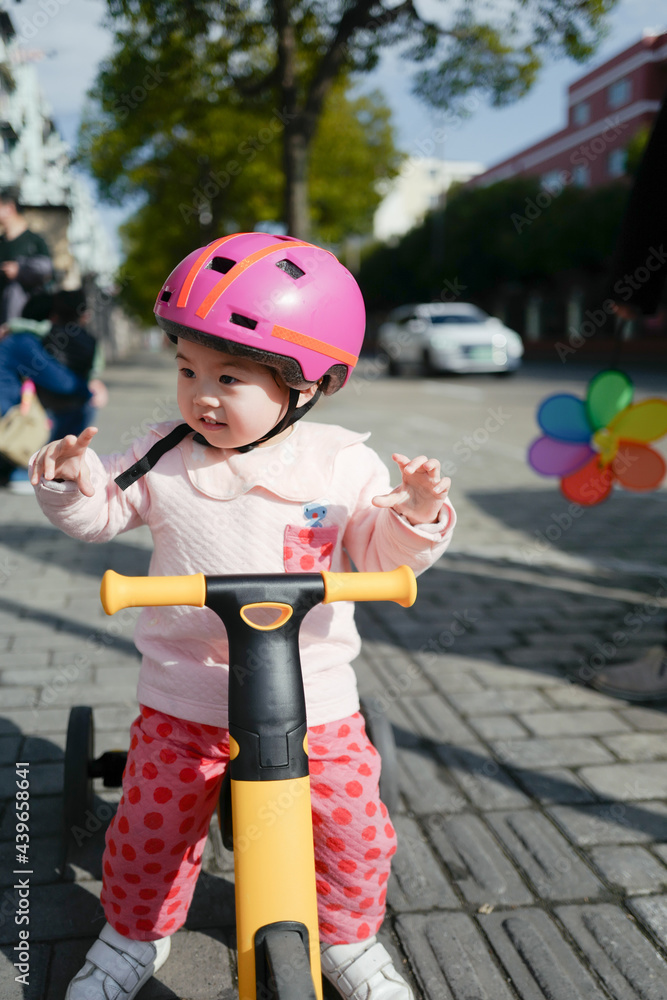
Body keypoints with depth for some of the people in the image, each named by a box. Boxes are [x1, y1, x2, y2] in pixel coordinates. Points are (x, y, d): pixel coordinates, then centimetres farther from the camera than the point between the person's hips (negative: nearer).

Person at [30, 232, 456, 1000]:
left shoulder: (342, 464, -5)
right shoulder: (165, 457, -3)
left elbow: (381, 553, -3)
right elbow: (102, 513, 4)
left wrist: (415, 517, -23)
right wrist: (74, 482, -16)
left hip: (314, 696, 0)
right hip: (184, 696, 1)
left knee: (353, 830, 4)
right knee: (149, 828, 8)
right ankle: (133, 936, 39)